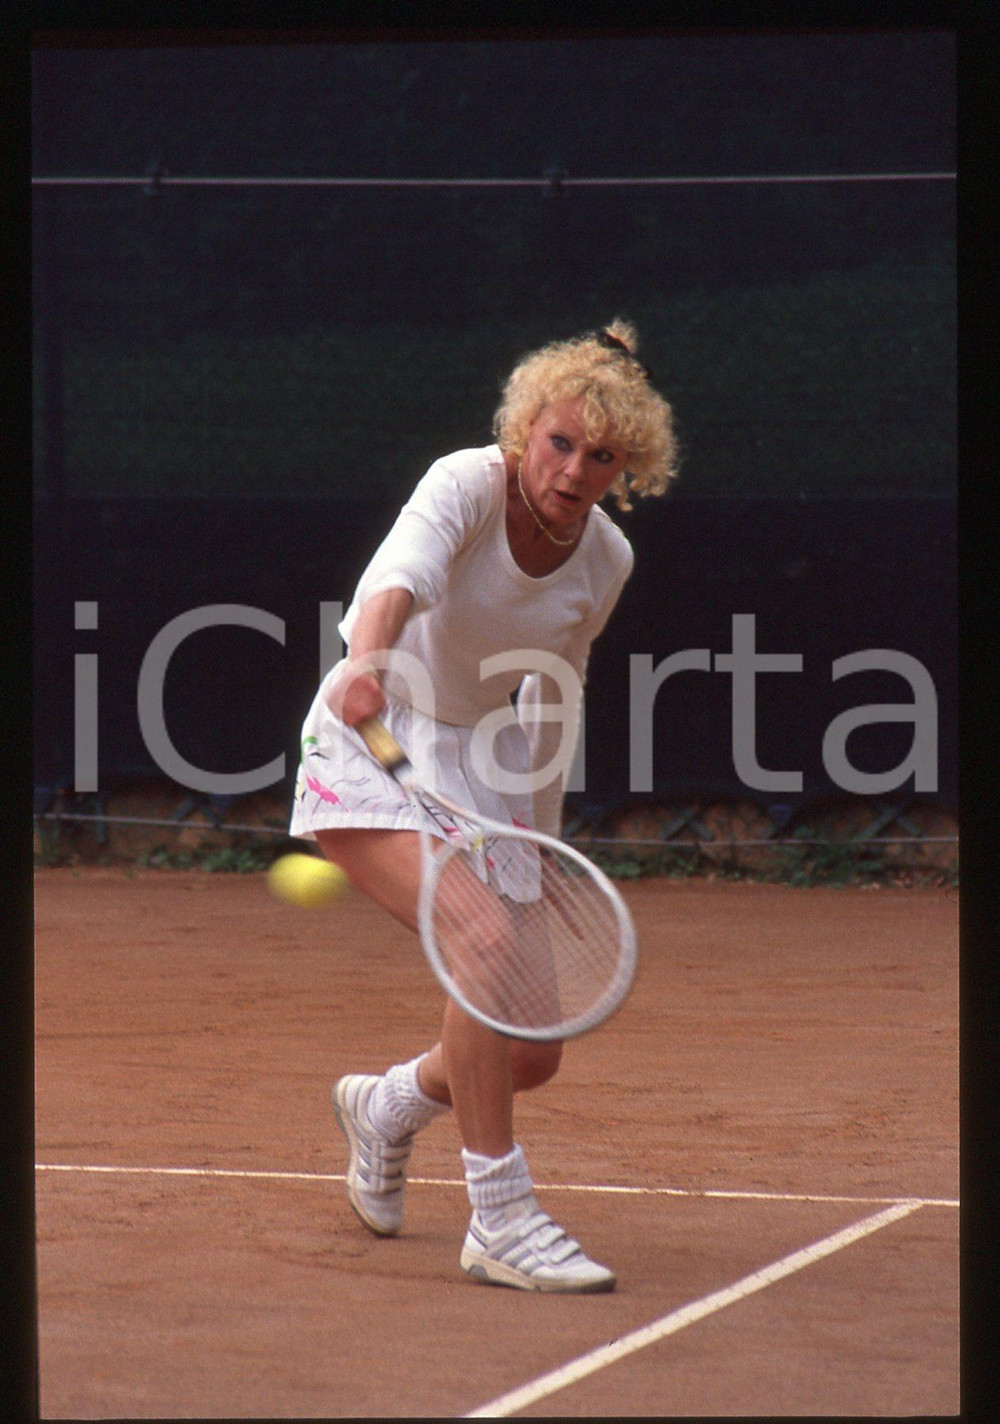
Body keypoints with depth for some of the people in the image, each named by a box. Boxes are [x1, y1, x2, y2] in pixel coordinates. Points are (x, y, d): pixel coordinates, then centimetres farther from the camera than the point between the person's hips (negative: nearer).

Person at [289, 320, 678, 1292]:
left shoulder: (606, 561, -2)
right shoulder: (468, 484, -19)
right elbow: (401, 573, -41)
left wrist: (540, 845, 15)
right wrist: (366, 661, -61)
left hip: (478, 770, 6)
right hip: (371, 750, -6)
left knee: (532, 1056, 1)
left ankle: (388, 1105, 35)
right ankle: (500, 1222, -22)